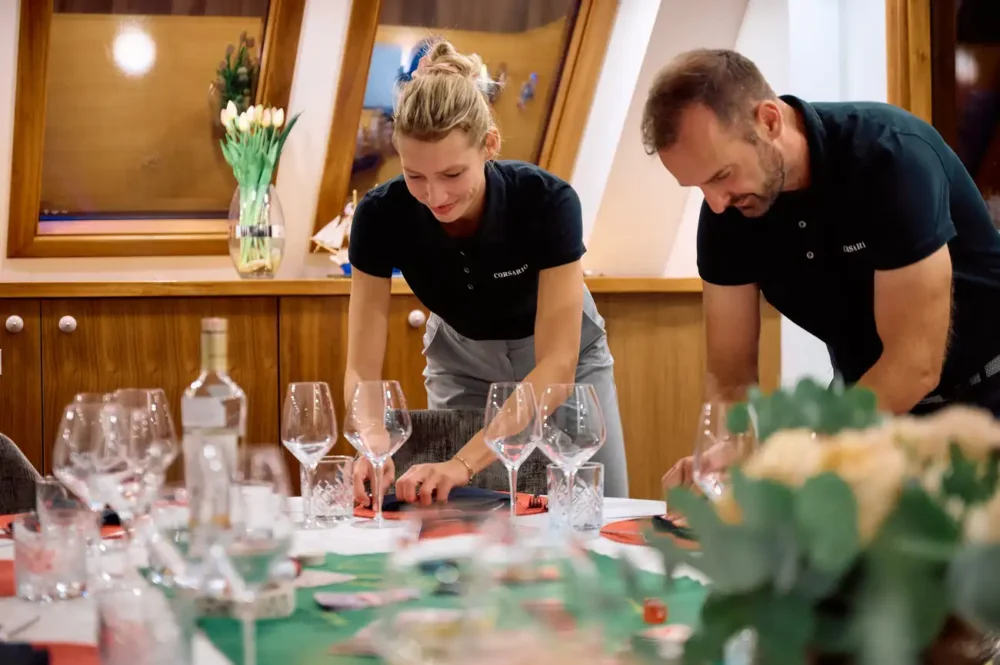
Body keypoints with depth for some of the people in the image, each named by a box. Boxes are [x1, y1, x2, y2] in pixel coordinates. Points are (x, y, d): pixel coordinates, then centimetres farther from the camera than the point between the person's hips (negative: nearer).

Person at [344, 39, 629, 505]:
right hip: (461, 365, 2)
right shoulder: (381, 215, -28)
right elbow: (362, 369, -25)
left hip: (562, 361, -1)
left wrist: (465, 462, -49)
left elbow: (557, 364, -37)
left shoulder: (547, 202, -35)